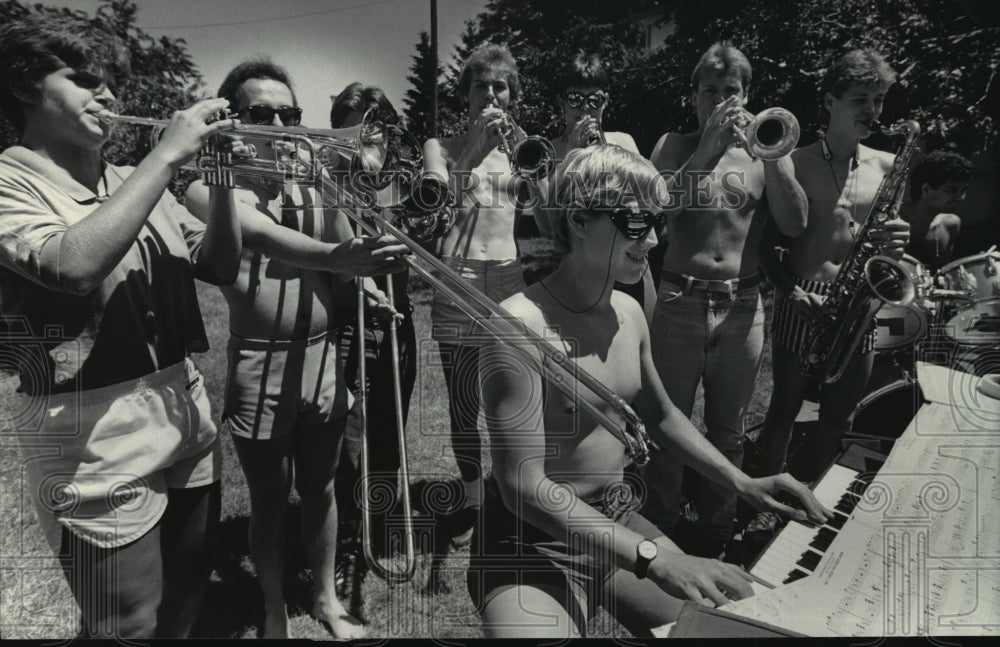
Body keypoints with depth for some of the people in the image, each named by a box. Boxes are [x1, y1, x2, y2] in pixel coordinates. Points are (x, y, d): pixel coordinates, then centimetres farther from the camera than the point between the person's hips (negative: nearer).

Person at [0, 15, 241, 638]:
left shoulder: (134, 181, 12)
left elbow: (222, 265, 11)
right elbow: (75, 265, -27)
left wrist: (221, 176, -4)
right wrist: (168, 153, -20)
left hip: (188, 417, 6)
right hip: (101, 446, -6)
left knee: (185, 610, 20)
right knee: (130, 628, 5)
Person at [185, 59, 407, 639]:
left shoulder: (314, 186, 8)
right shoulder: (215, 186, -7)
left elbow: (345, 258, 2)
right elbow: (263, 235, -29)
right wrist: (337, 257, -45)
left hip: (324, 358, 4)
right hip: (261, 367, -4)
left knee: (321, 489, 18)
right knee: (270, 503, 12)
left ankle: (326, 597, 39)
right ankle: (275, 614, 34)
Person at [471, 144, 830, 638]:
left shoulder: (629, 312, 2)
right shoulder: (520, 326, -24)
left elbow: (660, 415, 17)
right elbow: (524, 487, -26)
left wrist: (742, 483, 6)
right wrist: (652, 559, -31)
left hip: (616, 522, 7)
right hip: (533, 542, -7)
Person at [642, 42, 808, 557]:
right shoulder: (675, 147, 6)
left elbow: (794, 225, -3)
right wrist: (708, 149, -17)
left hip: (743, 307, 2)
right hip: (680, 301, -1)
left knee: (728, 431, 11)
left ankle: (715, 530, 29)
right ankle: (660, 528, 20)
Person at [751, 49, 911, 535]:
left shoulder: (887, 166, 8)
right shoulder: (794, 163, -5)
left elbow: (886, 235, 16)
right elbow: (765, 240, -3)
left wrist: (893, 244, -7)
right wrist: (791, 289, -14)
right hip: (802, 302, -4)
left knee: (837, 417, 13)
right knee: (785, 409, 5)